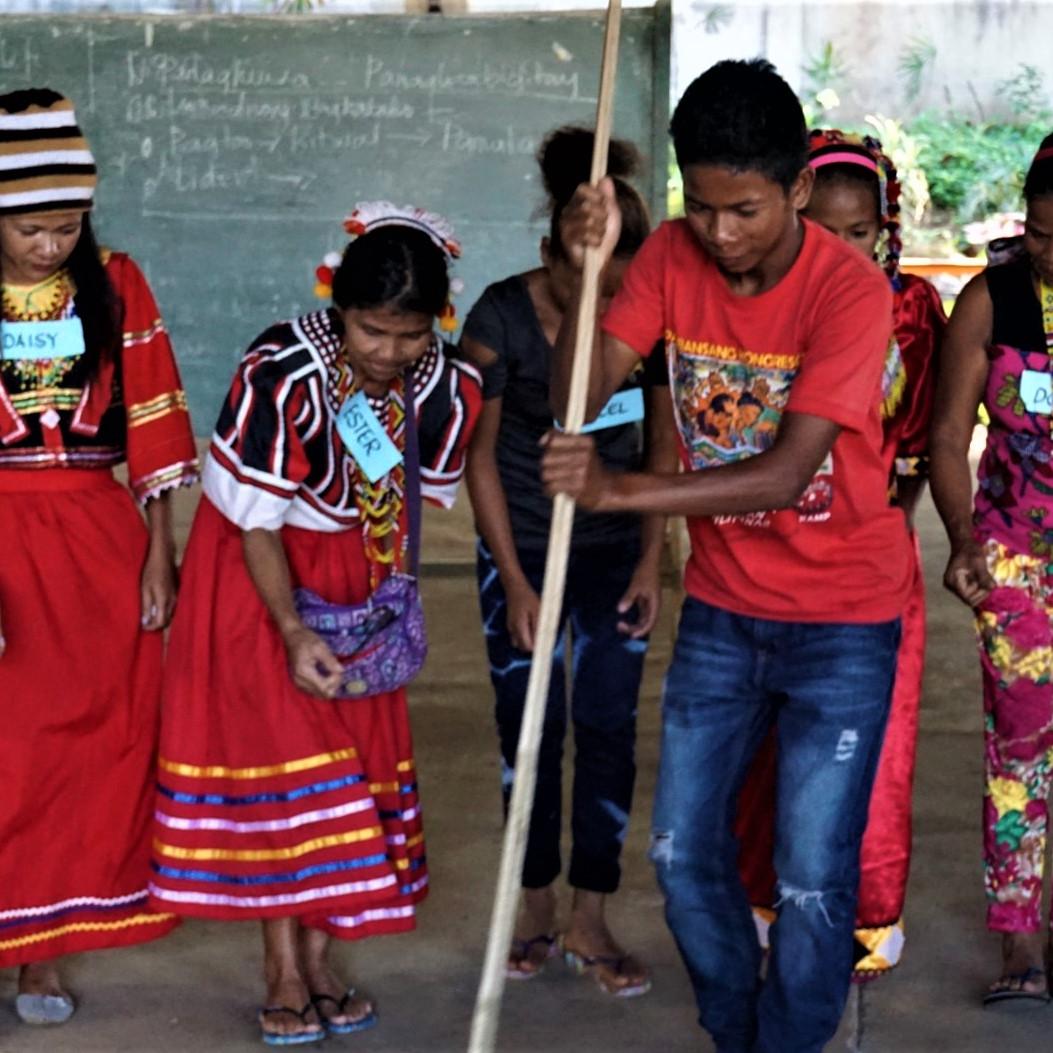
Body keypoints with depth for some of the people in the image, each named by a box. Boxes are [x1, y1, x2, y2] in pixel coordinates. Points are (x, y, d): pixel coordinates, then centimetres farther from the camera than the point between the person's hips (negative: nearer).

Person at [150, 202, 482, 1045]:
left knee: (356, 753, 2)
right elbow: (255, 523, -20)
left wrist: (386, 603, -6)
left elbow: (409, 505, 0)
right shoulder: (282, 372, -29)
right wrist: (294, 632, -26)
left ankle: (320, 958, 12)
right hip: (259, 574, -4)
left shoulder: (450, 389, -16)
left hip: (357, 579, 4)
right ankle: (285, 972, 0)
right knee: (273, 752, -7)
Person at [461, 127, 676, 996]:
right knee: (530, 729, 4)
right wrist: (514, 582, -9)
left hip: (614, 552, 1)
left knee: (608, 728, 0)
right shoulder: (502, 318, -16)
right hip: (523, 550, -1)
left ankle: (590, 921, 11)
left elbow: (663, 447, 1)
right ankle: (536, 912, 19)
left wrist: (652, 559, -4)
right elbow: (480, 453, -8)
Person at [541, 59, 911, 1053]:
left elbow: (788, 473, -30)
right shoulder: (673, 254, -7)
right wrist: (590, 269, -29)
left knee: (813, 882, -4)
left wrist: (619, 490, -40)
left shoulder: (851, 289, -22)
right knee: (682, 850, 9)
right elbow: (579, 395, -14)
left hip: (840, 618, -4)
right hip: (721, 607, 5)